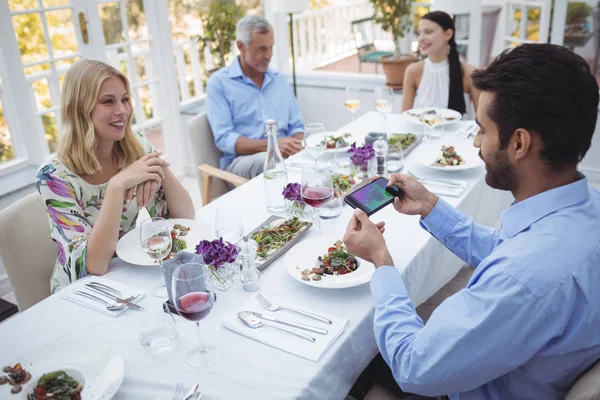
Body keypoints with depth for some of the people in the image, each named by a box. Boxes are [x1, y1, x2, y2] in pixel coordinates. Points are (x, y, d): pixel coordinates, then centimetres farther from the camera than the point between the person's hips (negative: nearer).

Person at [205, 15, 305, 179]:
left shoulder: (280, 80, 16)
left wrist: (295, 145, -9)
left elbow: (296, 126, 17)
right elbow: (224, 139, -9)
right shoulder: (219, 83, 0)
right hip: (241, 160, -4)